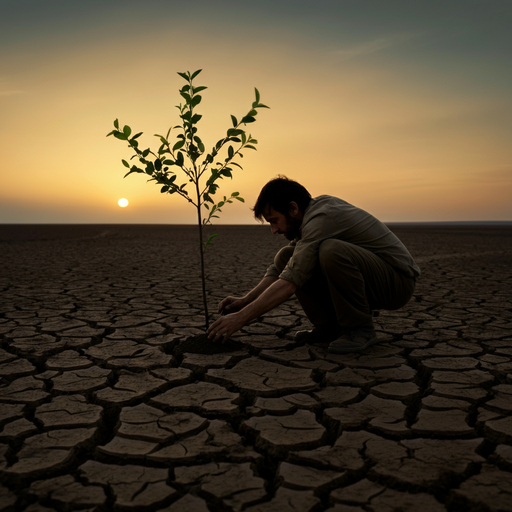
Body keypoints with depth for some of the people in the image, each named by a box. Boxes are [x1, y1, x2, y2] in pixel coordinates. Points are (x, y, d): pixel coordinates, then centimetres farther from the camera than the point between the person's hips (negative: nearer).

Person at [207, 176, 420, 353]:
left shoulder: (321, 218, -26)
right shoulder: (311, 216, 4)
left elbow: (289, 283, -30)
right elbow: (281, 269, 10)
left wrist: (240, 318, -26)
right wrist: (244, 301, -1)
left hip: (398, 279, -8)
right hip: (366, 278, 8)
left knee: (331, 250, -37)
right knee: (286, 257, -2)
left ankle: (360, 329, -17)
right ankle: (328, 325, 3)